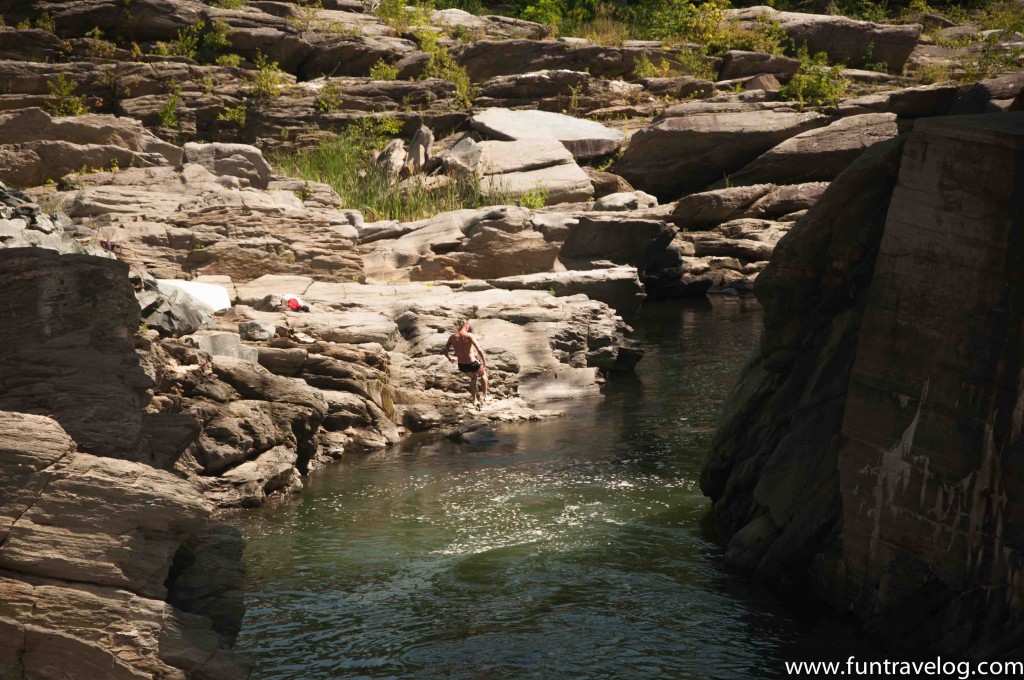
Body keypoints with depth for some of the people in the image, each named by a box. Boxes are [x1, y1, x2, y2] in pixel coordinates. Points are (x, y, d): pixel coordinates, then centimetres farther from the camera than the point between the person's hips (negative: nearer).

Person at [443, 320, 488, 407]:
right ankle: (485, 395, 36)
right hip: (472, 364, -4)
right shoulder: (469, 336, -18)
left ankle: (474, 400, 40)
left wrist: (449, 358, 26)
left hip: (461, 366, 4)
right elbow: (479, 350, -25)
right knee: (483, 373, 31)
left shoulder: (452, 337, -5)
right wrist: (484, 363, -14)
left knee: (473, 377, 36)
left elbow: (445, 350, 6)